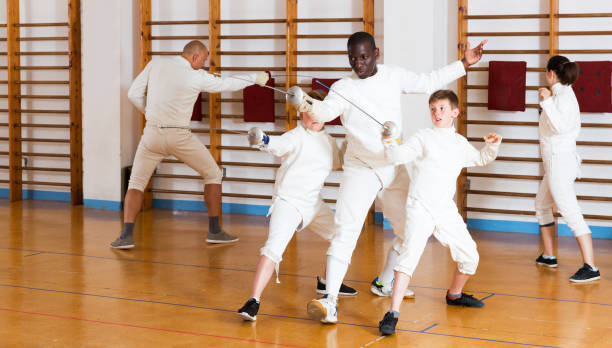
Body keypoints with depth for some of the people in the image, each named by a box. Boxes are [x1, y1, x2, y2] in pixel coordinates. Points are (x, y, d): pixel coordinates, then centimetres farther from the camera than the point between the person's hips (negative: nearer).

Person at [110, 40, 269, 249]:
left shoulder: (156, 64, 2)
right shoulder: (196, 77, -6)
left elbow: (133, 94, 3)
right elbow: (227, 84, 6)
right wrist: (255, 78, 20)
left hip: (153, 134, 3)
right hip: (179, 136, -2)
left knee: (136, 183, 15)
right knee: (213, 174, 16)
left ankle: (126, 236, -2)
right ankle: (214, 230, 15)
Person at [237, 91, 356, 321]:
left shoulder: (328, 141, 11)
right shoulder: (297, 136, -11)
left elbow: (339, 162, 30)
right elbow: (279, 146, -33)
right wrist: (261, 140, -53)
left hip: (313, 203, 8)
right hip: (288, 201, -8)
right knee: (275, 248, -25)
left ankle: (326, 282, 39)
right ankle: (253, 302, -26)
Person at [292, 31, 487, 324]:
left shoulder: (393, 76, -1)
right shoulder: (344, 89, -14)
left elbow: (428, 82, 12)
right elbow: (324, 112, -32)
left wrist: (464, 63, 10)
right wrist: (305, 104, -54)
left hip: (394, 168, 5)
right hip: (360, 170, -5)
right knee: (346, 231, -20)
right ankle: (329, 301, -22)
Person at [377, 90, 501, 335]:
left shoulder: (460, 143, 10)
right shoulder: (424, 138, -3)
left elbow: (480, 159, 28)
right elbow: (398, 155, -16)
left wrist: (492, 146, 8)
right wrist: (389, 141, -35)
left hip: (446, 210, 5)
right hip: (420, 207, -5)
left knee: (470, 257, 11)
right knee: (410, 255, -23)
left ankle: (455, 294, 40)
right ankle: (393, 313, -24)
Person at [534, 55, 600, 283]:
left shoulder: (562, 96, -16)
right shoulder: (566, 94, 13)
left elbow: (561, 127, -31)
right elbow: (573, 129, 21)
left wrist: (547, 102, -33)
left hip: (559, 161, -11)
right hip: (557, 162, 11)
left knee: (571, 213, -14)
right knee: (541, 206, 24)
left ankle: (590, 267, -17)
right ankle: (548, 256, 32)